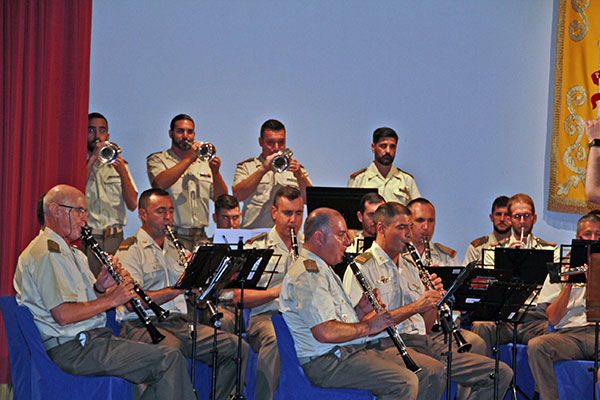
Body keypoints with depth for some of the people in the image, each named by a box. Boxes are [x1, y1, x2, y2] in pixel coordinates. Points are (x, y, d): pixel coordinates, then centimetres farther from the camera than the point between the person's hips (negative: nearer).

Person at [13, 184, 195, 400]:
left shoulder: (71, 252, 22)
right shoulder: (47, 253, -13)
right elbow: (63, 315, -22)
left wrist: (99, 288, 2)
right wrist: (111, 299, -13)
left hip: (89, 338, 11)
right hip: (72, 349, -11)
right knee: (168, 361, -18)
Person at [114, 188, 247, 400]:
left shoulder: (175, 248, 24)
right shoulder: (130, 251, 0)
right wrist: (178, 288, -19)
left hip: (180, 321, 7)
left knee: (237, 348, -10)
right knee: (172, 351, -40)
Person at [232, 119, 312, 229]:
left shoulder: (296, 168, 18)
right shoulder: (246, 166, 13)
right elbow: (238, 195, -5)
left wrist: (299, 176, -9)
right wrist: (263, 169, -10)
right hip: (253, 232, -2)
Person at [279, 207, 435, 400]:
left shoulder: (323, 270, 21)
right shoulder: (306, 275, -16)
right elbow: (326, 332, -25)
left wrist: (361, 310, 3)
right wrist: (367, 327, -13)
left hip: (345, 353, 11)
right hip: (326, 362, -11)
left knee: (421, 375, 6)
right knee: (405, 383, -24)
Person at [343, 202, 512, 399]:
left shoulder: (409, 268, 25)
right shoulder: (362, 267, -1)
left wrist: (434, 298, 4)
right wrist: (415, 307, -15)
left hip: (424, 340, 8)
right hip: (389, 344, -8)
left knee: (501, 373, -5)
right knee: (435, 372, -41)